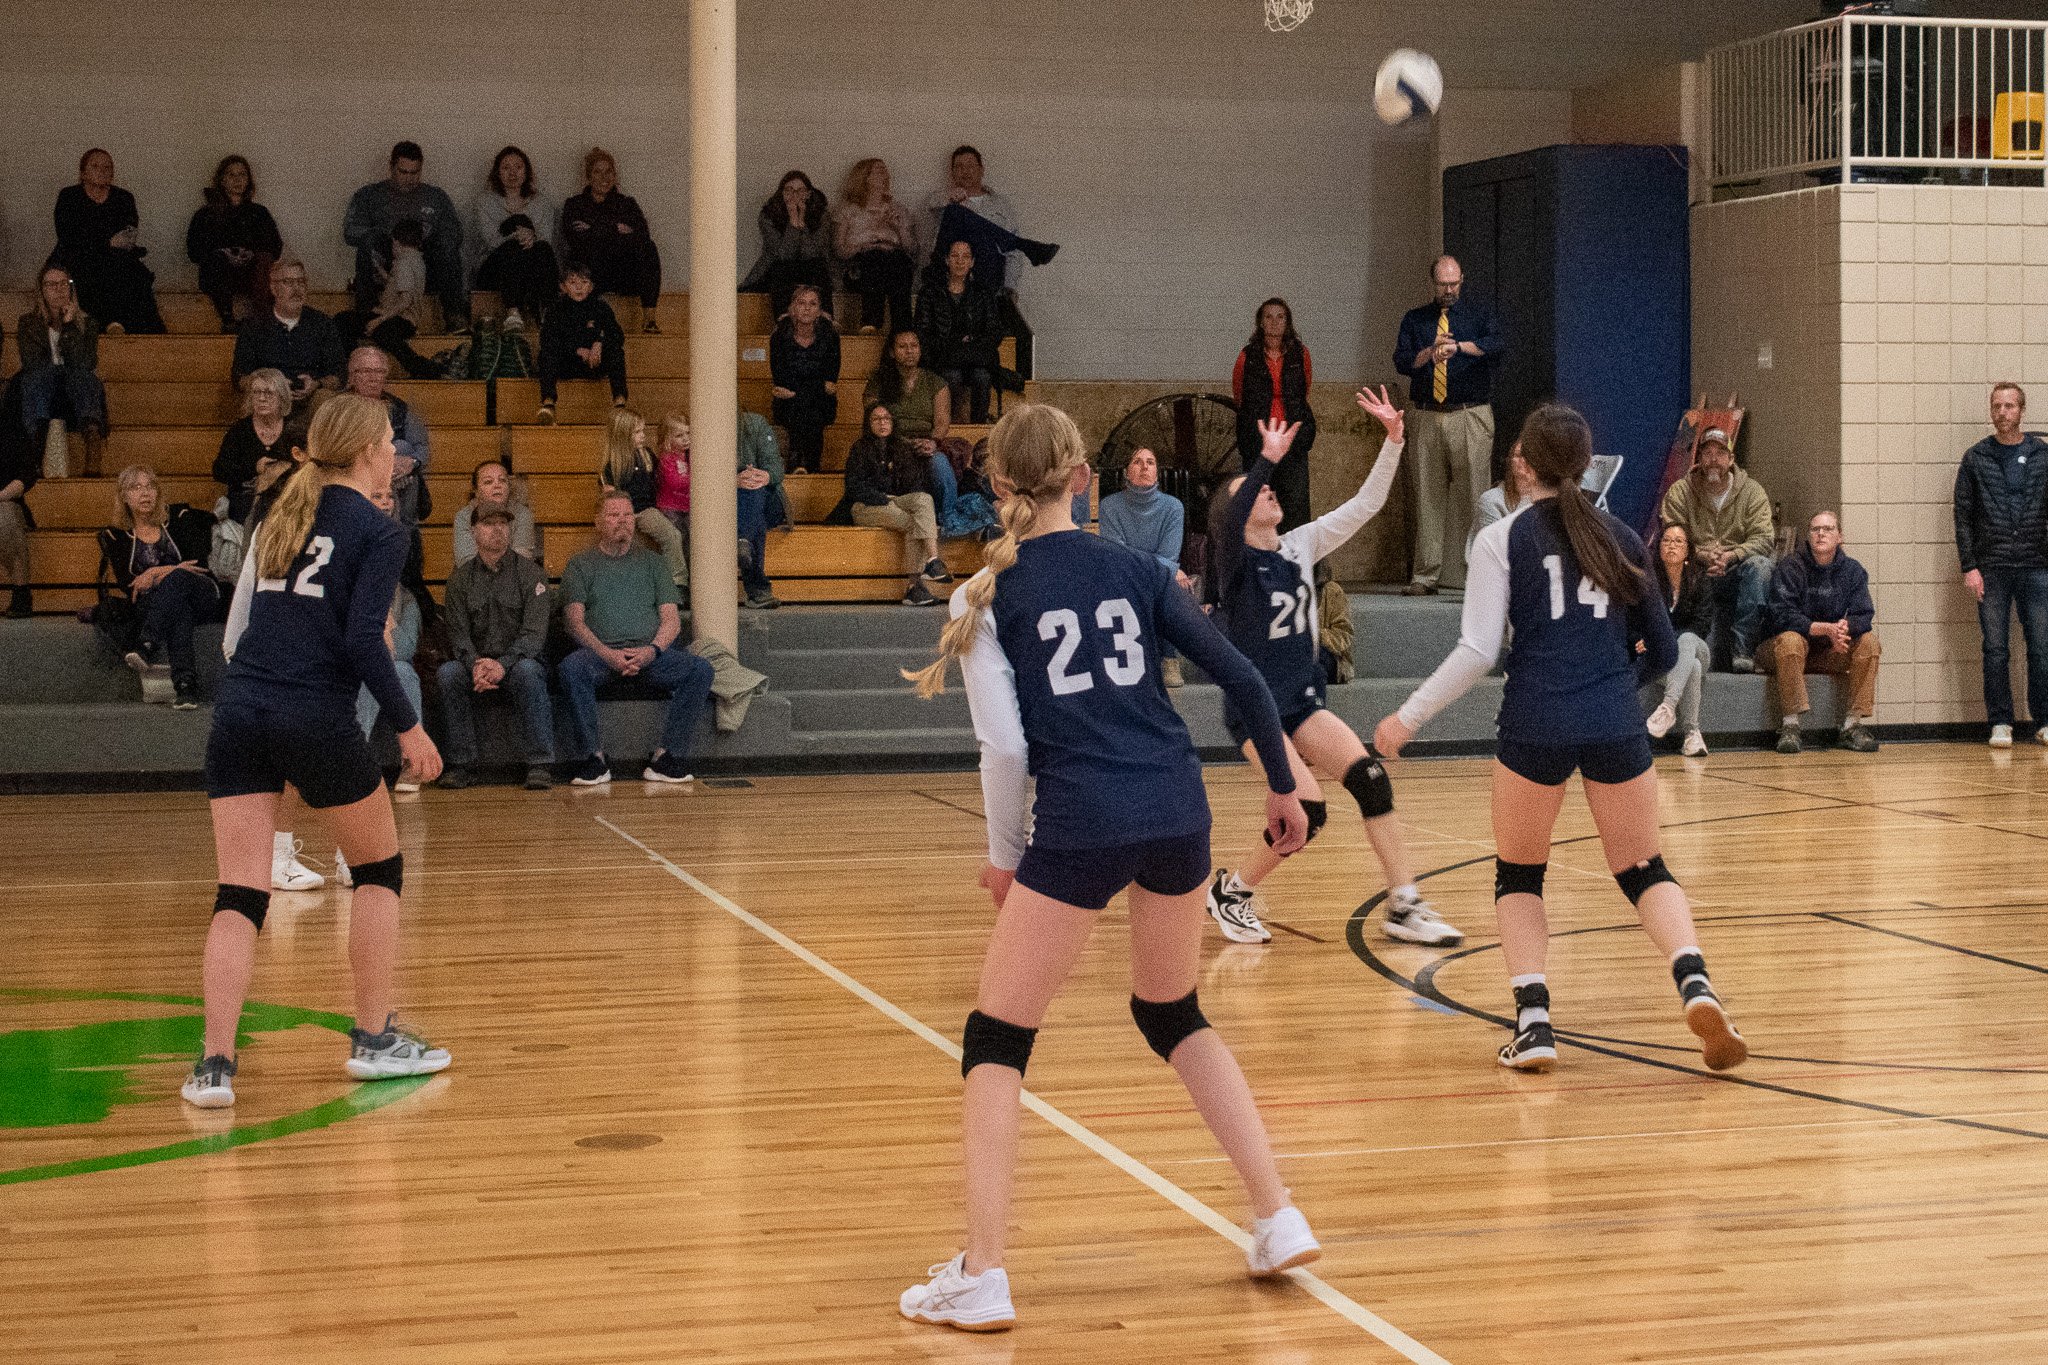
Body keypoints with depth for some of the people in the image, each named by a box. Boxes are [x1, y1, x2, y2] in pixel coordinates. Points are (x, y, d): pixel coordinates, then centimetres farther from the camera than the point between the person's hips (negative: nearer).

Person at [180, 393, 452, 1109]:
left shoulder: (281, 515, 16)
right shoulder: (378, 532, -3)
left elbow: (236, 630, 15)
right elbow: (364, 641, -12)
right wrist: (408, 725, -5)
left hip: (239, 712, 5)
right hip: (317, 719, -5)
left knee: (238, 893, 2)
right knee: (379, 867, 16)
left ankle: (214, 1062, -8)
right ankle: (374, 1038, 21)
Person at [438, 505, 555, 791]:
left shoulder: (531, 573, 2)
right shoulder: (460, 578, 10)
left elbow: (534, 633, -10)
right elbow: (457, 633, 0)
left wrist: (503, 664, -28)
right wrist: (475, 664, -23)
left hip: (517, 662, -2)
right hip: (475, 665, 2)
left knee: (527, 671, -36)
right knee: (448, 673, -29)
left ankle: (540, 765, -32)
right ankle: (462, 765, -24)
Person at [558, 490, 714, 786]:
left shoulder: (651, 562, 22)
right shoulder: (580, 565, 16)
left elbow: (671, 618, 12)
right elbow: (575, 621, 3)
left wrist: (652, 650, -10)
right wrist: (607, 654, -15)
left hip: (649, 653, 2)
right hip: (600, 652, -2)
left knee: (700, 670, -25)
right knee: (571, 668, -36)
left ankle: (668, 757, -24)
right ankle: (593, 760, -28)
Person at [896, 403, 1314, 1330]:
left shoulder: (986, 597, 3)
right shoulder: (1134, 570, 11)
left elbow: (1005, 743, -4)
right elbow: (1242, 679, 7)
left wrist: (1004, 855, 9)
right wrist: (1283, 786, 19)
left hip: (1078, 826, -4)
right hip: (1176, 810, 4)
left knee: (996, 1039, 9)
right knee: (1173, 1014, 26)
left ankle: (980, 1276, 1)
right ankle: (1278, 1222, 22)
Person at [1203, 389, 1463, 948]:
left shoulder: (1300, 546, 7)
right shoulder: (1235, 559, -10)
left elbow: (1365, 505, 4)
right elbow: (1229, 524, -34)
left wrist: (1394, 440, -8)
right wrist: (1268, 459, -45)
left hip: (1302, 702, 6)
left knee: (1369, 776, -13)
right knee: (1307, 810, -17)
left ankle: (1404, 907, -8)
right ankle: (1230, 890, 6)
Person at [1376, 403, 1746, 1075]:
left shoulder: (1502, 539, 2)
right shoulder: (1621, 537, 12)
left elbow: (1477, 653, -6)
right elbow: (1663, 652, 16)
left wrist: (1408, 717, 2)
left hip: (1535, 725, -2)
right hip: (1615, 725, 2)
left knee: (1518, 874, 16)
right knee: (1643, 869, 15)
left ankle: (1533, 1021, 1)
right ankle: (1695, 983, -10)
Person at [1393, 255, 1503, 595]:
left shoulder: (1479, 314, 10)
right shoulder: (1414, 319, 15)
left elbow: (1499, 346, -9)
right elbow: (1401, 361, 3)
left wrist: (1459, 345, -23)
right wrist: (1430, 354, -17)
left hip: (1471, 416, -2)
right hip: (1428, 417, 2)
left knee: (1472, 493, -7)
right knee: (1428, 495, 1)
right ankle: (1426, 576, 4)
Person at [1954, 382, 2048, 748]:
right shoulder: (1975, 459, 5)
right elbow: (1963, 516, 3)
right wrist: (1968, 567, -5)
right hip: (1991, 570, -1)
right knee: (1996, 650, 1)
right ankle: (2000, 724, 6)